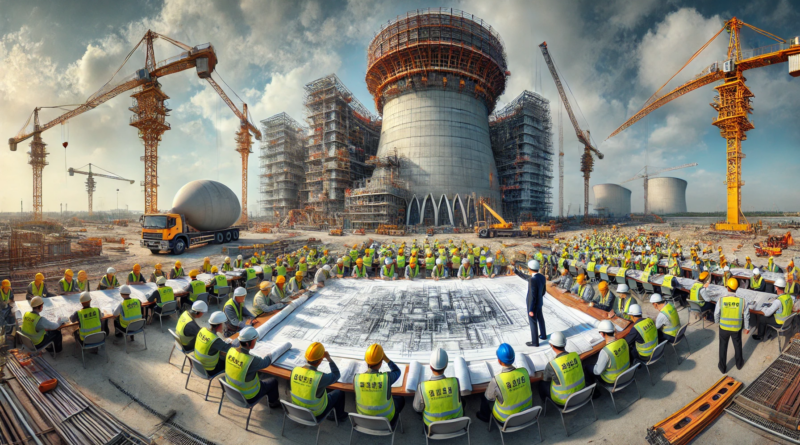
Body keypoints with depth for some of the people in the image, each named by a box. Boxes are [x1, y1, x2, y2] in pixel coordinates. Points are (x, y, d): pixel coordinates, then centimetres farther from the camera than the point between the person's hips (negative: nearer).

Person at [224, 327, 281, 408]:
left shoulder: (230, 351, -20)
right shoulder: (252, 361, -37)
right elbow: (266, 362, -17)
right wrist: (271, 355, 2)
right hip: (247, 396, -6)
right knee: (273, 381, 14)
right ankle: (273, 402, 42)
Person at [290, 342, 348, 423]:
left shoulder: (295, 370, -19)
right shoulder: (320, 377, -33)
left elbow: (290, 389, -1)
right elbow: (337, 375, -14)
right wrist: (329, 359, -13)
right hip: (316, 415, -4)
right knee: (339, 392, 16)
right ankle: (339, 416, 39)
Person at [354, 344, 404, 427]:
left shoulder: (356, 378, -23)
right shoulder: (387, 377, -29)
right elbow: (397, 371, -5)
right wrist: (386, 358, -8)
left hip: (363, 417, 2)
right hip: (385, 417, -2)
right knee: (401, 400, 24)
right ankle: (391, 423, 34)